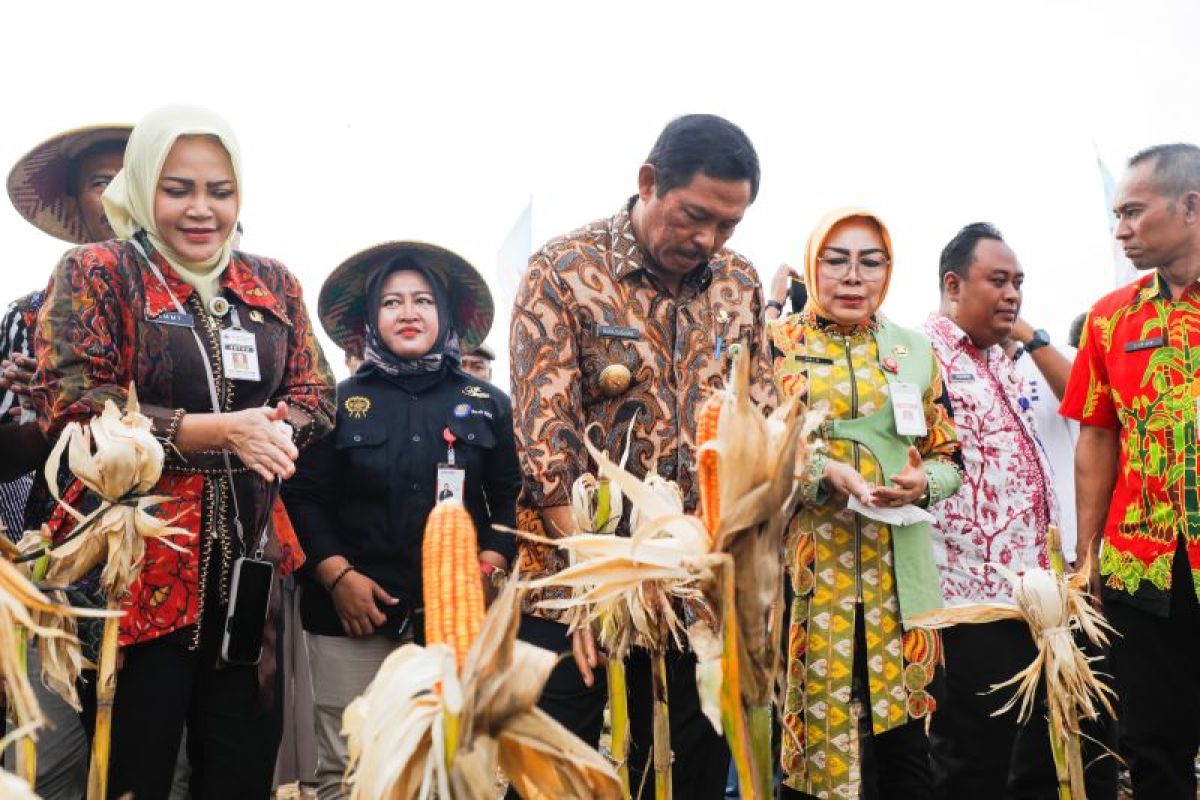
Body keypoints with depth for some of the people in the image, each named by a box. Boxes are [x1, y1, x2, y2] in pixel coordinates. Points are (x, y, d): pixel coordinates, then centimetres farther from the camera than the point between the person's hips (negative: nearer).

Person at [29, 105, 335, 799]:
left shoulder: (273, 284, 12)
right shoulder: (95, 273, -1)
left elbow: (316, 395, 9)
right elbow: (69, 405, -11)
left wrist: (267, 433, -13)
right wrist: (219, 431, -18)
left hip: (249, 558, 4)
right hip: (138, 557, -4)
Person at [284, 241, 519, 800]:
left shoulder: (486, 405, 9)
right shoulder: (341, 402, 6)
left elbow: (510, 500, 8)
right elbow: (303, 498, 2)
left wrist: (487, 571, -6)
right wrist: (337, 576, -10)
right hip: (355, 614, -1)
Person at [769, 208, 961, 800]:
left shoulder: (913, 350, 12)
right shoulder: (778, 342, 3)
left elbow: (948, 457, 13)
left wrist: (922, 482, -9)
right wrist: (829, 472, -19)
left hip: (895, 566, 3)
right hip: (806, 562, -2)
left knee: (902, 731, 4)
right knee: (806, 727, 1)